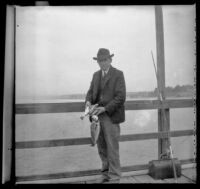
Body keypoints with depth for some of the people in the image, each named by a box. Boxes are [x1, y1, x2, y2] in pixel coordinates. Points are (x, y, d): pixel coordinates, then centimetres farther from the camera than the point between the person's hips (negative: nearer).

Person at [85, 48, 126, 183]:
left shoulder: (118, 74, -4)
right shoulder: (96, 75, 16)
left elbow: (121, 97, -11)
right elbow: (91, 91, 16)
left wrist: (105, 108, -19)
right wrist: (88, 100, -7)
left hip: (111, 116, -6)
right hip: (98, 116, 6)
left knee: (112, 148, 0)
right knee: (101, 148, 12)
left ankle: (114, 177, 14)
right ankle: (106, 174, 28)